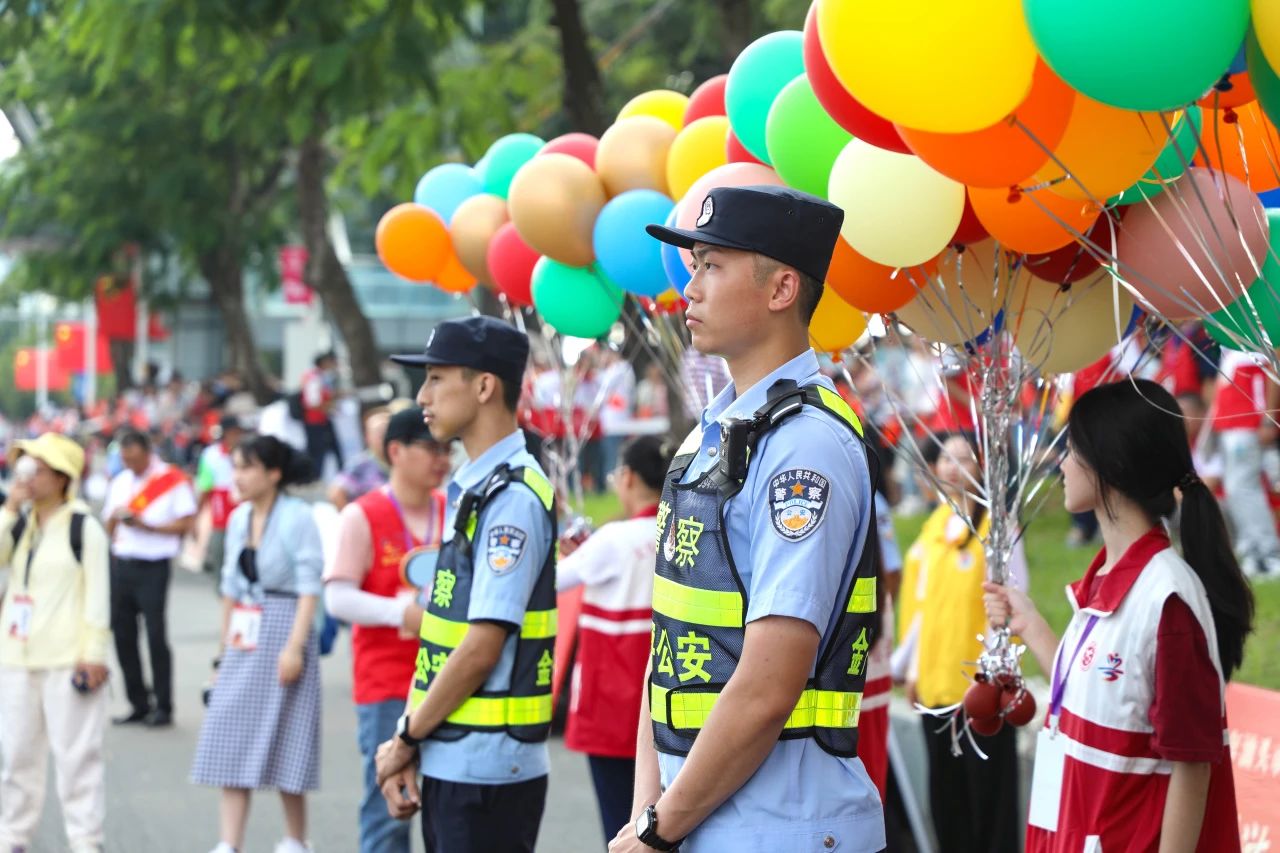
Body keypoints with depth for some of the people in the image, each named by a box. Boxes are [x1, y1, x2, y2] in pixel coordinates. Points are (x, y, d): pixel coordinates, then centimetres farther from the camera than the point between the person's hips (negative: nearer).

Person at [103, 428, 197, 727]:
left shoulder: (173, 480, -3)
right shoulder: (121, 482, 16)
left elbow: (186, 523, -8)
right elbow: (108, 528, 19)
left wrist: (147, 526, -16)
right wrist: (114, 518, -4)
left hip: (153, 566, -6)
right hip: (121, 565, 6)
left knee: (156, 635, -7)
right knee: (123, 633, 6)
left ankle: (163, 707, 0)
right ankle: (139, 705, 15)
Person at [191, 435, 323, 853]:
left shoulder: (297, 517, -9)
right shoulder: (239, 519, 11)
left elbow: (309, 585, -13)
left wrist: (295, 646, -19)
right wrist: (223, 646, 16)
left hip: (283, 633, -6)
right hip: (243, 641, 6)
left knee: (285, 740, 2)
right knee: (232, 741, -1)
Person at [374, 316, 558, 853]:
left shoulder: (513, 497, -15)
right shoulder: (469, 490, 15)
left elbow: (482, 647, -19)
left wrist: (407, 738, -8)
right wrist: (410, 749, 10)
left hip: (488, 768, -9)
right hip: (449, 763, 9)